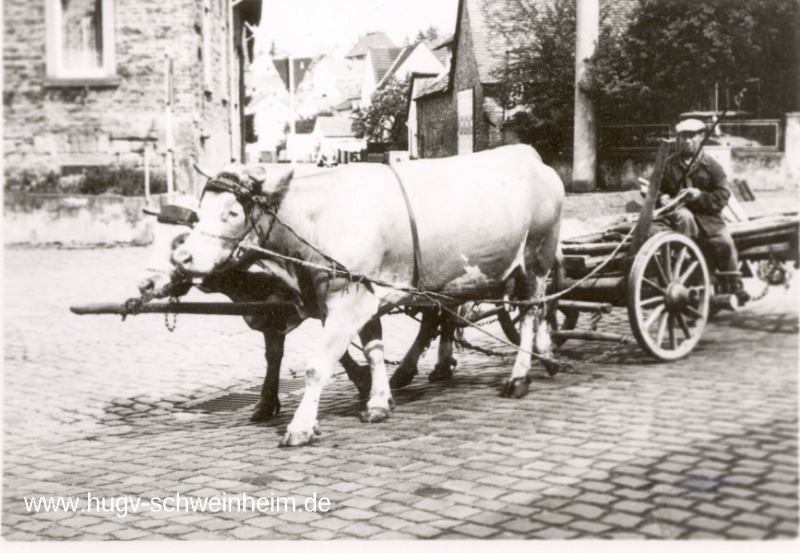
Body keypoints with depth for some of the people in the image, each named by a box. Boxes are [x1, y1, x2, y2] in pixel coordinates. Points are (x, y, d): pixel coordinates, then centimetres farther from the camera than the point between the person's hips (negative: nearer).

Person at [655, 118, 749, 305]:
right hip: (678, 210, 0)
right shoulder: (669, 164, 11)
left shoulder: (712, 166, 7)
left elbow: (722, 196, -1)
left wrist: (701, 196, -18)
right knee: (684, 216, -38)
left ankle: (734, 285, -3)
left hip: (706, 214, 0)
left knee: (724, 242, -20)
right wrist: (661, 197, -5)